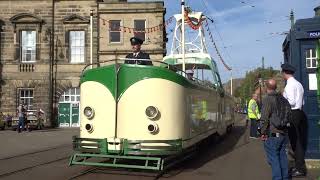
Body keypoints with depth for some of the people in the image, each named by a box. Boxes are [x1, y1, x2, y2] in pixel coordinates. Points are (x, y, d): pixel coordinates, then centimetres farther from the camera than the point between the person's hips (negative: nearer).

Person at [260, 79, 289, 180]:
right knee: (282, 155, 17)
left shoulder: (267, 99, -14)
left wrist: (263, 132, -11)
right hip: (284, 133, 8)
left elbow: (265, 118, -19)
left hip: (272, 134, -8)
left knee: (273, 157, 0)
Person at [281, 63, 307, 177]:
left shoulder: (290, 85, -14)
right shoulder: (298, 84, 15)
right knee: (299, 141, 14)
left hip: (293, 114, -9)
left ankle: (300, 169, 3)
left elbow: (292, 102, -19)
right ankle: (299, 166, 23)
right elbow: (301, 102, 17)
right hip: (299, 112, 9)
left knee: (295, 141, -3)